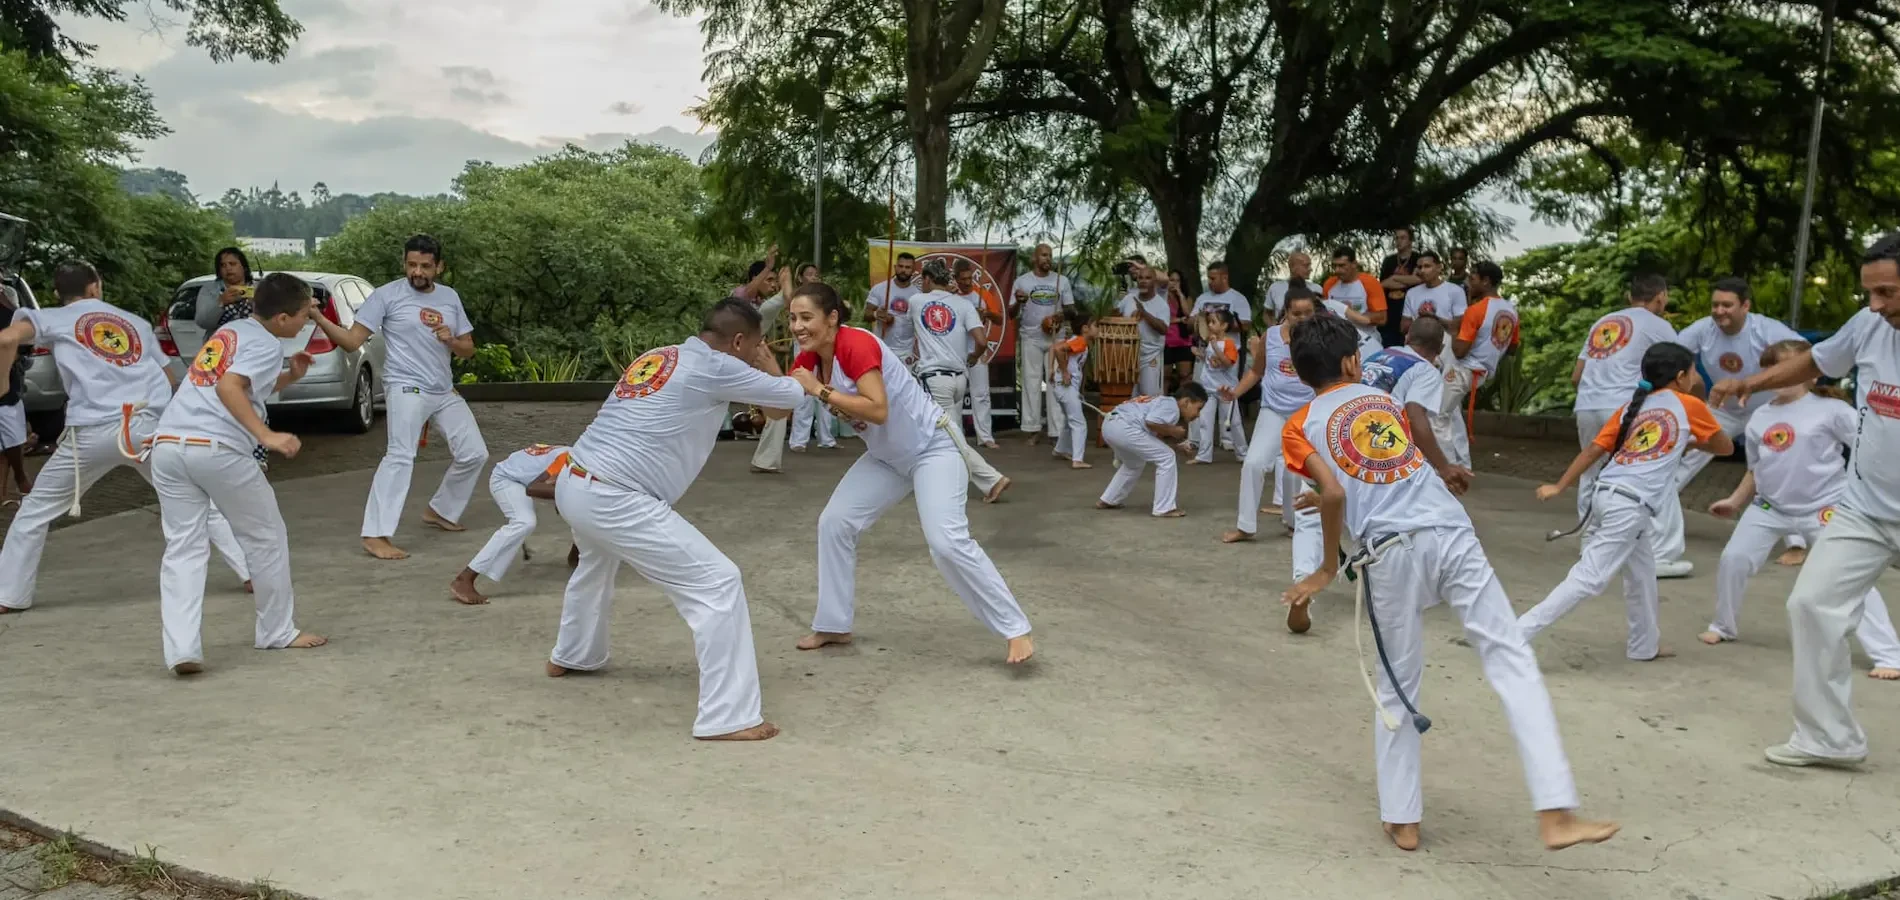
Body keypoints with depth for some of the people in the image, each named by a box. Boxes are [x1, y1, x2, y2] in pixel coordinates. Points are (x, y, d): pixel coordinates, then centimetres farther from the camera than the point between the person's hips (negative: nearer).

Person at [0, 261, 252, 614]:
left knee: (35, 511, 18)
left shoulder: (51, 319, 14)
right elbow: (167, 377, 26)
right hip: (152, 425, 2)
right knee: (204, 501, 13)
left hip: (92, 432, -2)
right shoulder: (136, 322, 25)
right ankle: (252, 571, 9)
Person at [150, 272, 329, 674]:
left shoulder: (230, 331, 23)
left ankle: (182, 649, -7)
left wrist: (290, 376, 21)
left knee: (182, 548, 6)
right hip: (218, 449, -7)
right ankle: (279, 632, 22)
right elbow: (228, 388, -19)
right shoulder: (267, 345, -2)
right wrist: (266, 436, -26)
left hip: (167, 445, 7)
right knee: (267, 537, 12)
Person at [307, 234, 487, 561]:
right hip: (407, 388, -7)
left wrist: (451, 340, -9)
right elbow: (351, 341, -8)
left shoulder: (450, 297, 10)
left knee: (474, 454, 11)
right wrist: (317, 317, -23)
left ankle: (439, 511, 30)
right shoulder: (387, 295, -6)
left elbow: (469, 349, 13)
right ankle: (375, 535, -24)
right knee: (400, 456, -23)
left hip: (445, 392, 7)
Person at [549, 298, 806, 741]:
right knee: (717, 585, -7)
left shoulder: (658, 356, 15)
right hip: (613, 501, -9)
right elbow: (788, 399, 2)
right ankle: (727, 717, -8)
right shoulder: (715, 367, -7)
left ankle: (571, 655, 63)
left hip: (572, 485, 9)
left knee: (596, 565, 40)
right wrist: (766, 362, 20)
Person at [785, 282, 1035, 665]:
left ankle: (1016, 630, -10)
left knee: (947, 541, -20)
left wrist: (819, 390, -32)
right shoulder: (809, 359, -2)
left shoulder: (857, 344, -27)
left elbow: (878, 410, -35)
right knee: (834, 523, 5)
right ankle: (833, 625, 19)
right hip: (888, 456, 9)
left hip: (932, 447, -9)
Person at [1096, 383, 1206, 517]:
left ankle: (1108, 500, 39)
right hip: (1123, 427, -10)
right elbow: (1150, 422, -20)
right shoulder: (1171, 406, -3)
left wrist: (1174, 444, 15)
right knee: (1166, 458, -2)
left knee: (1135, 464, 33)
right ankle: (1164, 508, 2)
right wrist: (1172, 431, -5)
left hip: (1110, 425, 10)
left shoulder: (1165, 403, 26)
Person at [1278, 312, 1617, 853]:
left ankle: (1402, 819, 21)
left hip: (1390, 554, -1)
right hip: (1449, 532, 2)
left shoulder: (1300, 428, 9)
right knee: (1512, 661, -1)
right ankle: (1556, 814, -10)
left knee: (1398, 687, 14)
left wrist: (1328, 569, 5)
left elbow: (1334, 493, -7)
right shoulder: (1381, 399, 23)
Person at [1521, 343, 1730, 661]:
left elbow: (1594, 449, 10)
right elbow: (1726, 447, 21)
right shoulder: (1690, 406, 8)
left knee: (1642, 573, 24)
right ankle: (1517, 633, -19)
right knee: (1588, 578, -10)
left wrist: (1558, 487, 10)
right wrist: (1692, 442, 39)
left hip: (1604, 492, 7)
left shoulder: (1631, 407, 19)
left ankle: (1646, 645, 35)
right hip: (1630, 505, -7)